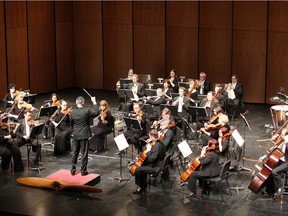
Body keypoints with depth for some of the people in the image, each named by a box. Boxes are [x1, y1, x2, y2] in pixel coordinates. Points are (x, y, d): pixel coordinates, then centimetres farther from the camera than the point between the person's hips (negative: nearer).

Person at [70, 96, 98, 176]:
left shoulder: (73, 113, -6)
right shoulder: (87, 111, -16)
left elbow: (71, 123, 6)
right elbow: (96, 112, -3)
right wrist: (94, 102, 3)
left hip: (76, 135, 3)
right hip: (84, 135, -3)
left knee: (75, 153, 14)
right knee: (84, 153, 5)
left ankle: (73, 170, 18)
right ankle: (83, 171, 9)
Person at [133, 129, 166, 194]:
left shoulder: (157, 146, -26)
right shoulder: (157, 143, 4)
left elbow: (151, 159, -30)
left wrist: (148, 150, -18)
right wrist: (148, 143, 5)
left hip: (156, 168, -11)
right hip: (156, 164, 11)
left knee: (138, 169, -12)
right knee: (142, 166, 28)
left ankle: (141, 187, 9)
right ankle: (143, 187, 31)